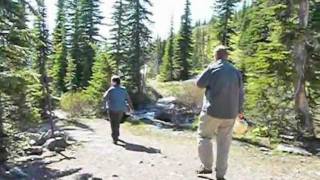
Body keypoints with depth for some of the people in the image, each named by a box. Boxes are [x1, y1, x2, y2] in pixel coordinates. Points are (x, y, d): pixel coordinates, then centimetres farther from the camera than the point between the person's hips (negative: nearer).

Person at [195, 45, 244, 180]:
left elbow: (199, 83, -2)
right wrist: (239, 110, 21)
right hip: (230, 114, 4)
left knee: (204, 137, 14)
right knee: (224, 143, 10)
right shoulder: (236, 72, 7)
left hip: (212, 111, -4)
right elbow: (240, 93, 10)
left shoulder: (213, 68, -8)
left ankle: (207, 166, 11)